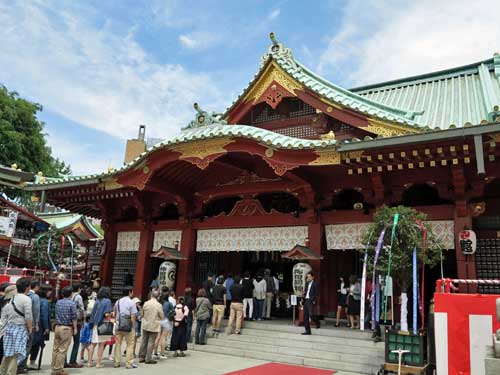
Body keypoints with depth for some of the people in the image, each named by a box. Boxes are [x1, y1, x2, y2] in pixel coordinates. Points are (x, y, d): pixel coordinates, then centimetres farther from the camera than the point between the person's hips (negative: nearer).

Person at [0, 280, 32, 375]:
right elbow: (28, 316, -14)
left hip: (9, 328, 7)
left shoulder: (10, 300, 13)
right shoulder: (26, 299, -10)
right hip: (20, 328, -7)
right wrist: (30, 328, -1)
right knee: (16, 354, -5)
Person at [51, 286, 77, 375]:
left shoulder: (58, 302, 7)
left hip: (57, 327, 6)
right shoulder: (72, 304, -10)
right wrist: (75, 328, -3)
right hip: (67, 328, -6)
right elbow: (74, 317, -9)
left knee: (55, 348, 11)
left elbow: (56, 314, 16)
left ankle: (54, 368, 18)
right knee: (62, 350, 0)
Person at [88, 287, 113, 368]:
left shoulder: (97, 301, 8)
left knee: (93, 343, 13)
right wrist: (111, 314, 1)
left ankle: (90, 362, 17)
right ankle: (98, 363, 5)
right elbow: (107, 314, -18)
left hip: (95, 324, 6)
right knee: (101, 344, 2)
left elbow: (93, 313, 11)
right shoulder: (107, 301, -10)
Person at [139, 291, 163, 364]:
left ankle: (141, 357, 21)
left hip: (145, 326, 4)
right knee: (151, 342, 3)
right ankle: (148, 359, 5)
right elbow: (162, 317, -9)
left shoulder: (146, 303, -5)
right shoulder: (159, 305, -15)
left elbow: (141, 315, 5)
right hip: (154, 326, -4)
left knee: (144, 341, 14)